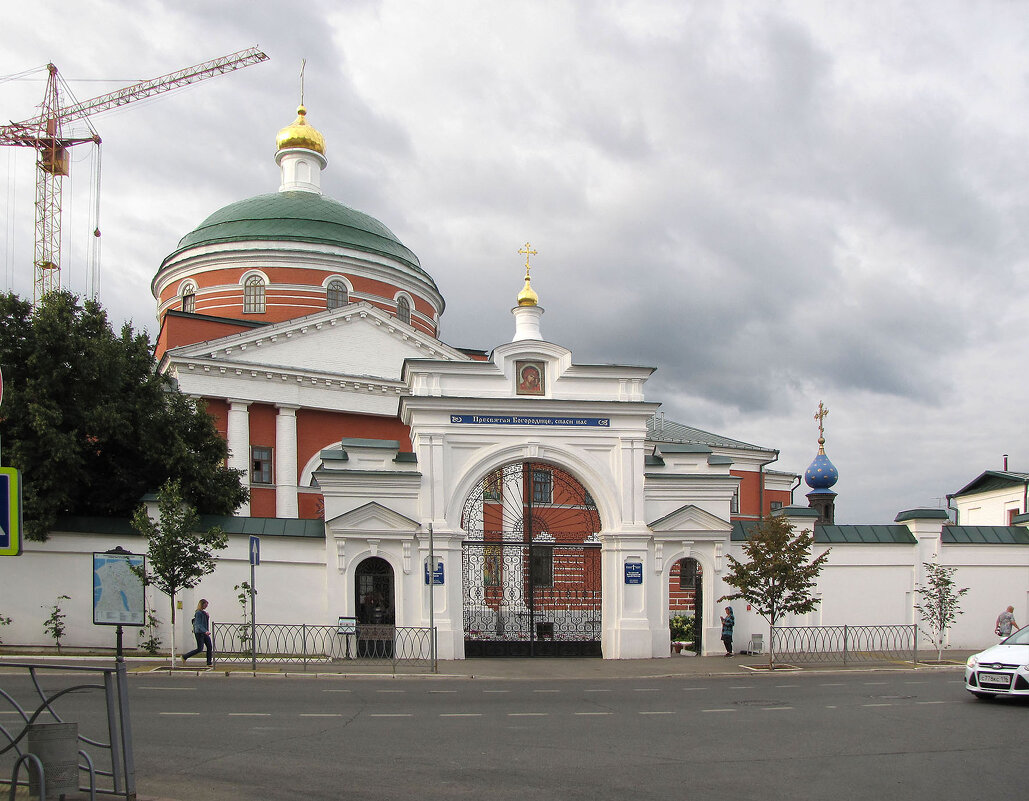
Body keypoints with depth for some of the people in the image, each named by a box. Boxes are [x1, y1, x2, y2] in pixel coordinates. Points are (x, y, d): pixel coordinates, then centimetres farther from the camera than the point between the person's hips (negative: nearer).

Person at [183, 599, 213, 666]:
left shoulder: (204, 612, 14)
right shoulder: (198, 613, -13)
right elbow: (198, 624, -22)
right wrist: (205, 631, -32)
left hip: (205, 633, 9)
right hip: (199, 632, -9)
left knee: (210, 646, -1)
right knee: (200, 649, -6)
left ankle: (209, 663, 1)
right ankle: (184, 656, 8)